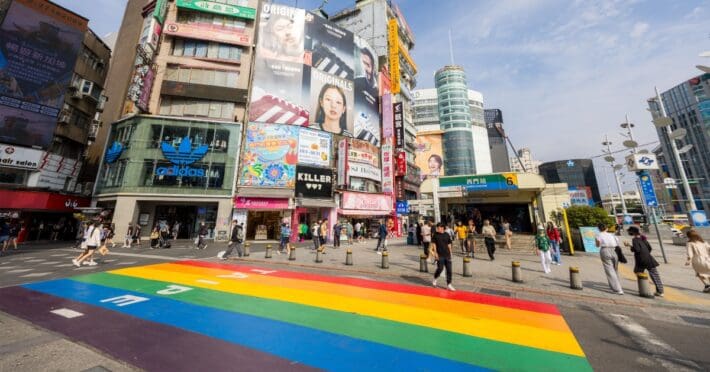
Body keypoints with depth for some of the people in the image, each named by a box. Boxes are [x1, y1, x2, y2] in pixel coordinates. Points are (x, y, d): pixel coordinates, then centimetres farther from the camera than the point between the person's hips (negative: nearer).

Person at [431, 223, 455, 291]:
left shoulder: (447, 235, 5)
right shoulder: (435, 235, -2)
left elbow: (449, 245, 12)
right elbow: (434, 244, -2)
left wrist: (450, 253, 9)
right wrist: (435, 253, -9)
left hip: (447, 255, 3)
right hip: (440, 255, -3)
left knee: (449, 270, 4)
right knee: (440, 268, -4)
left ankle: (449, 285, 14)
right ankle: (435, 279, 23)